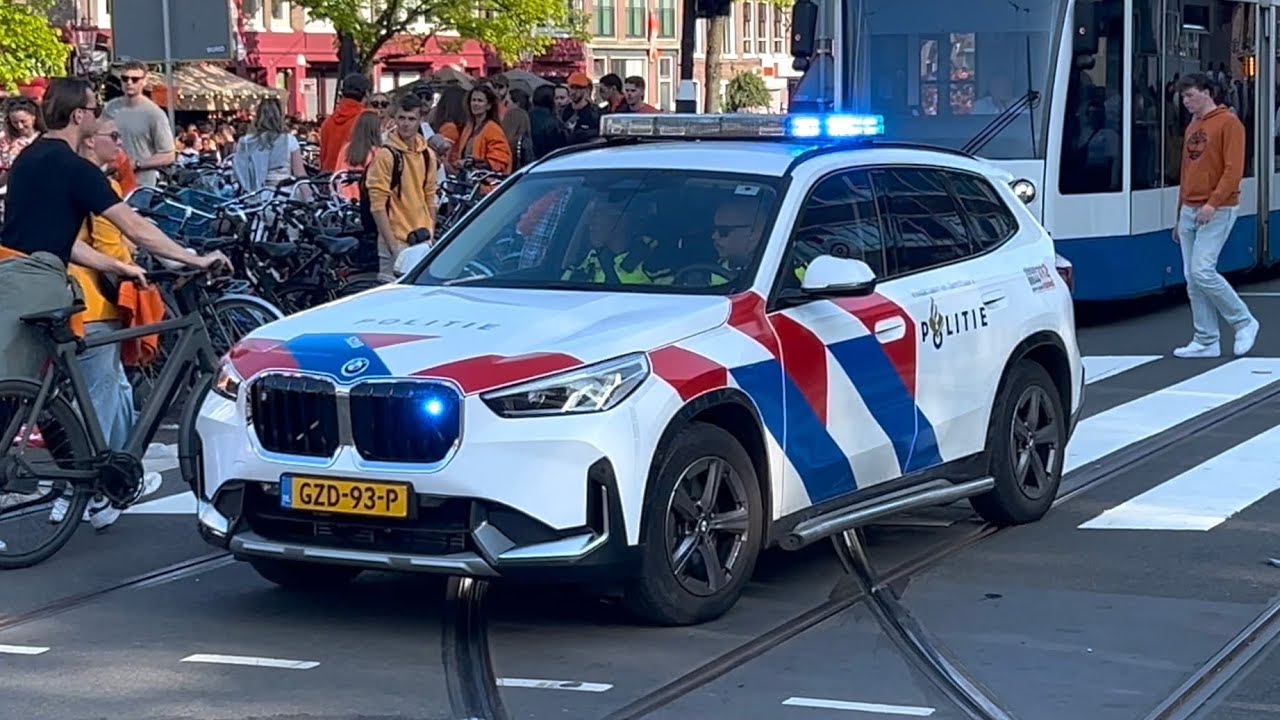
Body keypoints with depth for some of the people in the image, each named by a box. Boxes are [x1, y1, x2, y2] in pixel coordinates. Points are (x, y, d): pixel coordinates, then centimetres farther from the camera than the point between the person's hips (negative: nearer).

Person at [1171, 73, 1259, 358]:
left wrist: (1213, 203, -22)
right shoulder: (1191, 128, 17)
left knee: (1202, 271, -16)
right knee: (1192, 280, 4)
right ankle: (1206, 341, 8)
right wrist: (1180, 216, 21)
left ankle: (1244, 322, 1)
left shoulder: (1228, 123, -7)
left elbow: (1234, 169, -15)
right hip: (1190, 211, 8)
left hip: (1217, 211, -8)